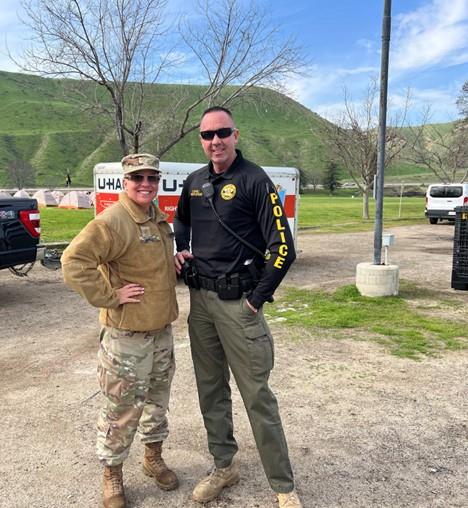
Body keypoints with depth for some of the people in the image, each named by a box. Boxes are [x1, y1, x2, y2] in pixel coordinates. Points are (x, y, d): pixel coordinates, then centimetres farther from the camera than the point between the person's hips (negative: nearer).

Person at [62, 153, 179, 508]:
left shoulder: (158, 218, 9)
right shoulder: (112, 222, -19)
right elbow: (74, 261, -28)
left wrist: (177, 267, 9)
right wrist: (109, 295, -24)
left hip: (162, 329, 8)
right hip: (127, 334, -8)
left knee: (158, 398, 21)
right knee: (122, 409, 5)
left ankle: (153, 457, 42)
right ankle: (112, 475, 27)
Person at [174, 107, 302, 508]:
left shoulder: (254, 180, -9)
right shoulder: (195, 182, 10)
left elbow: (283, 247, -13)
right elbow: (181, 219, 30)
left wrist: (257, 300, -11)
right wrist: (180, 250, 10)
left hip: (238, 303, -6)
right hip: (200, 299, 6)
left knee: (257, 395, -2)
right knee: (210, 389, 15)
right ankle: (225, 466, 33)